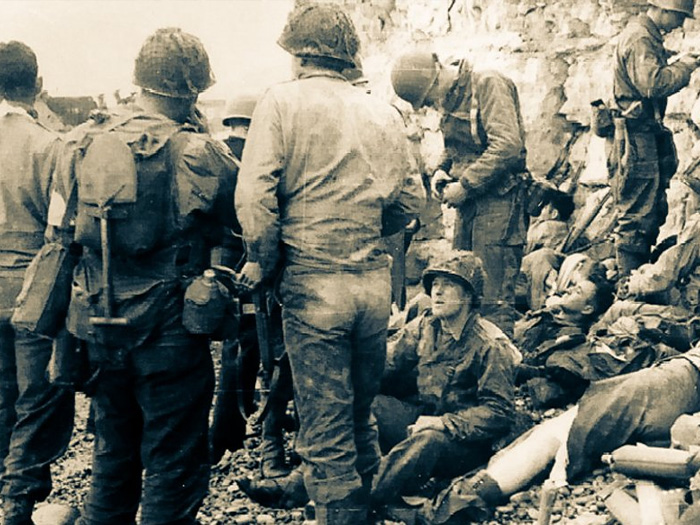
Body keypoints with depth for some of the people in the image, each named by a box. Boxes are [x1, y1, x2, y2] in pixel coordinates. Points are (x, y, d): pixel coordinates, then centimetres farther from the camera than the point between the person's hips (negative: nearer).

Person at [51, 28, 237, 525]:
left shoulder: (82, 144, 1)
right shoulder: (197, 153, -16)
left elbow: (60, 238, 8)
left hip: (101, 330, 6)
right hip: (170, 333, -6)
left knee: (113, 456, 23)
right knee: (174, 464, 9)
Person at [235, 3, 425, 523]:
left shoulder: (282, 101, -5)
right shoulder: (384, 112, 8)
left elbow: (254, 194, -13)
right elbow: (410, 199, 11)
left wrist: (263, 262, 0)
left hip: (314, 282, -5)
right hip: (376, 280, 5)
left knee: (325, 428, 5)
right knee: (362, 412, 20)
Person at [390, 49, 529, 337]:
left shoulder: (488, 85, -13)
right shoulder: (449, 97, 13)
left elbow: (507, 145, -22)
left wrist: (465, 186, -18)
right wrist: (442, 170, 4)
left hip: (497, 197, -9)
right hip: (468, 199, 9)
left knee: (494, 296, -8)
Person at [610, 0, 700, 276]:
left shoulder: (648, 36, 19)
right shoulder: (640, 38, -15)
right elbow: (654, 85, -26)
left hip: (649, 132, 11)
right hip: (638, 137, -11)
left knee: (654, 209, 16)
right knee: (638, 212, -6)